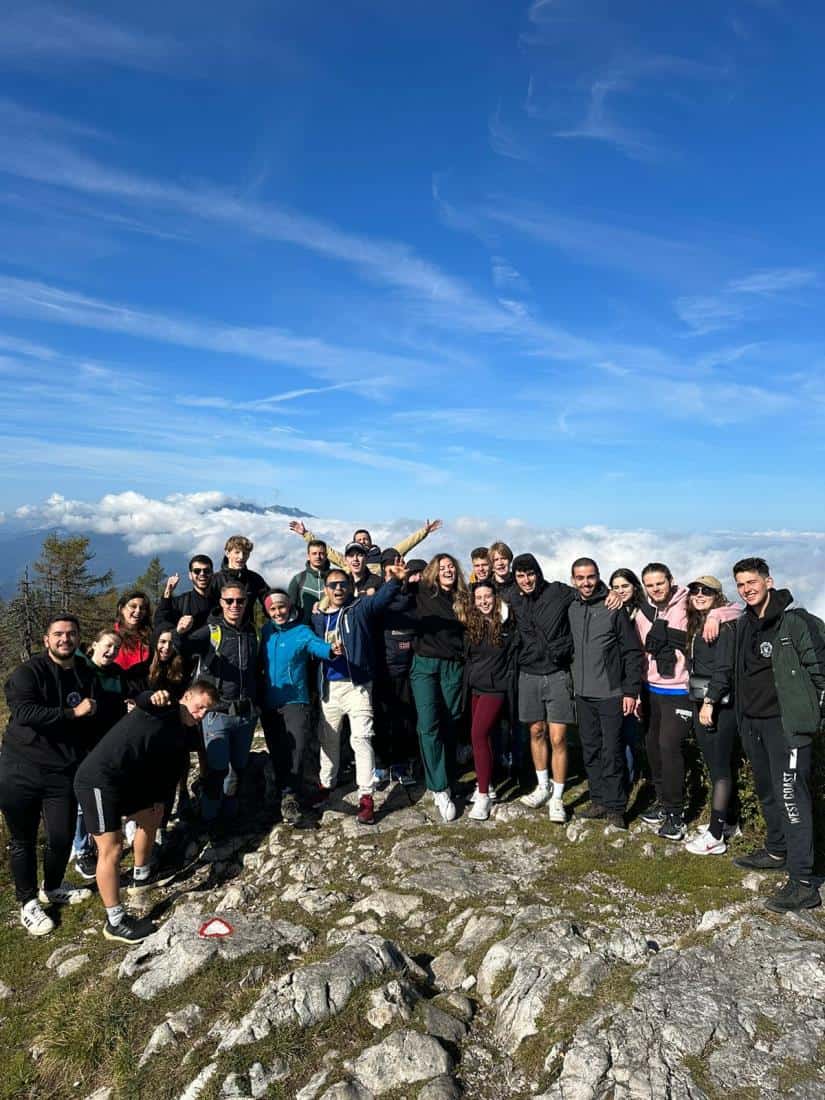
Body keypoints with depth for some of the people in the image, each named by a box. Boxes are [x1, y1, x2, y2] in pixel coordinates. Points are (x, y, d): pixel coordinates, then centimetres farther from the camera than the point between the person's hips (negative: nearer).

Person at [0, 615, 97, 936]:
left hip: (63, 772, 4)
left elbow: (93, 723, 17)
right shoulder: (28, 672, -9)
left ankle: (53, 888, 35)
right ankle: (28, 902, 27)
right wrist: (72, 713, -23)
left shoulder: (87, 676, 7)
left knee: (62, 837, 7)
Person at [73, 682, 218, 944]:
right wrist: (154, 697, -51)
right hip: (97, 779, -10)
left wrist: (159, 799, 6)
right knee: (112, 848, -7)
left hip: (125, 781, 10)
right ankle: (115, 922, 5)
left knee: (151, 816, 25)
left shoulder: (179, 735, 14)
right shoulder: (164, 708, -10)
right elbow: (143, 702, -31)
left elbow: (168, 770, 17)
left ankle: (141, 876, 48)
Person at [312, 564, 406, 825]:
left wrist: (395, 580, -42)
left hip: (357, 685, -4)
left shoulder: (360, 608, -3)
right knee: (328, 738, 17)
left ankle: (366, 796, -2)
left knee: (361, 738, -8)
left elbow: (381, 598, -22)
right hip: (329, 686, 5)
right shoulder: (317, 618, 10)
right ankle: (326, 784, 35)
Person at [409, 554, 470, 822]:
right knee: (429, 725, -12)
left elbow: (468, 633, 17)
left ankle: (447, 778, 18)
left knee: (450, 725, 5)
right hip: (425, 664, -2)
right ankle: (440, 789, -8)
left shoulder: (462, 599, 10)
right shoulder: (423, 593, 3)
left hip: (453, 667, 3)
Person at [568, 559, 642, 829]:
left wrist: (631, 691, -10)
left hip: (610, 694, -5)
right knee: (590, 750, 12)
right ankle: (599, 801, 24)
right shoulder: (571, 610, 6)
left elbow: (632, 652, -7)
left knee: (611, 752, -1)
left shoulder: (614, 608, -9)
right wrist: (572, 685, 11)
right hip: (582, 694, 5)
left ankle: (615, 807, 12)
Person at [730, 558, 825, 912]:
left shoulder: (796, 621, -12)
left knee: (791, 797, -9)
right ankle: (777, 852, 37)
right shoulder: (744, 624, 10)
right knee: (767, 792, 19)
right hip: (752, 722, 8)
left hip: (786, 723, -8)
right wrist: (742, 714, 18)